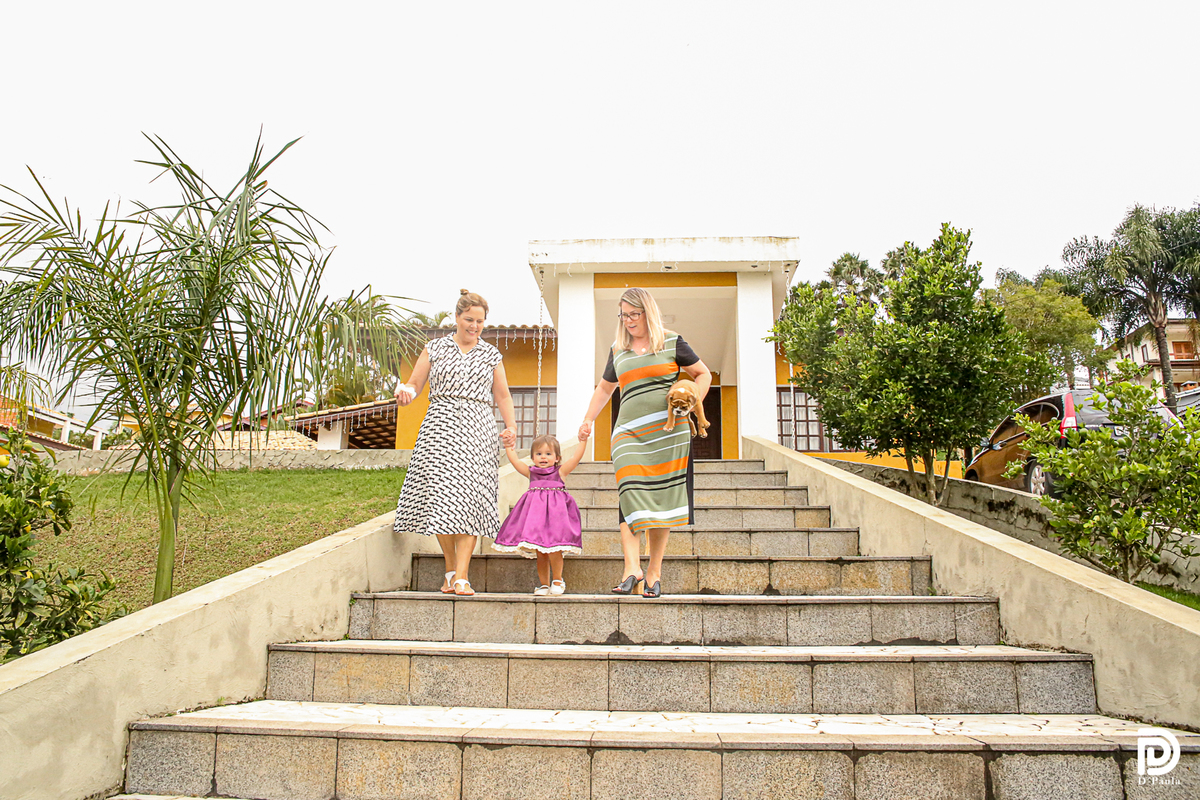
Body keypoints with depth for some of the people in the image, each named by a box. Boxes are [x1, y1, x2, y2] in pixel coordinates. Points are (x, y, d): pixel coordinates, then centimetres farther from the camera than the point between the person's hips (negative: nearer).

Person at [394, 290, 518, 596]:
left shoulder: (491, 355, 15)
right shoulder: (435, 349, 12)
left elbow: (503, 396, 18)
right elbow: (414, 384, 12)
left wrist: (510, 427, 3)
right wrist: (404, 391, -12)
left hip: (477, 431, 0)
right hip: (441, 427, 0)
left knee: (469, 496, -11)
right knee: (440, 495, -8)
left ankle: (462, 577, -13)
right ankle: (451, 567, 9)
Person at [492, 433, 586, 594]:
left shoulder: (560, 472, 7)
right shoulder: (531, 472, 15)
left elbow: (575, 457, 0)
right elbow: (514, 460, 16)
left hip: (555, 510, -3)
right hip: (535, 511, 3)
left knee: (553, 549, -13)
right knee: (539, 553, 6)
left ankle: (558, 580, 7)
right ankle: (544, 584, 16)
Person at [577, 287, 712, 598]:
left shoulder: (671, 342, 8)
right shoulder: (618, 350, 17)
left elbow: (703, 374, 14)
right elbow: (605, 387, 30)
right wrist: (588, 420, 28)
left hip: (668, 431, -2)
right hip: (629, 432, 2)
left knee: (661, 500, -2)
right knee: (630, 497, -15)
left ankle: (654, 571, 5)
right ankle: (632, 569, -19)